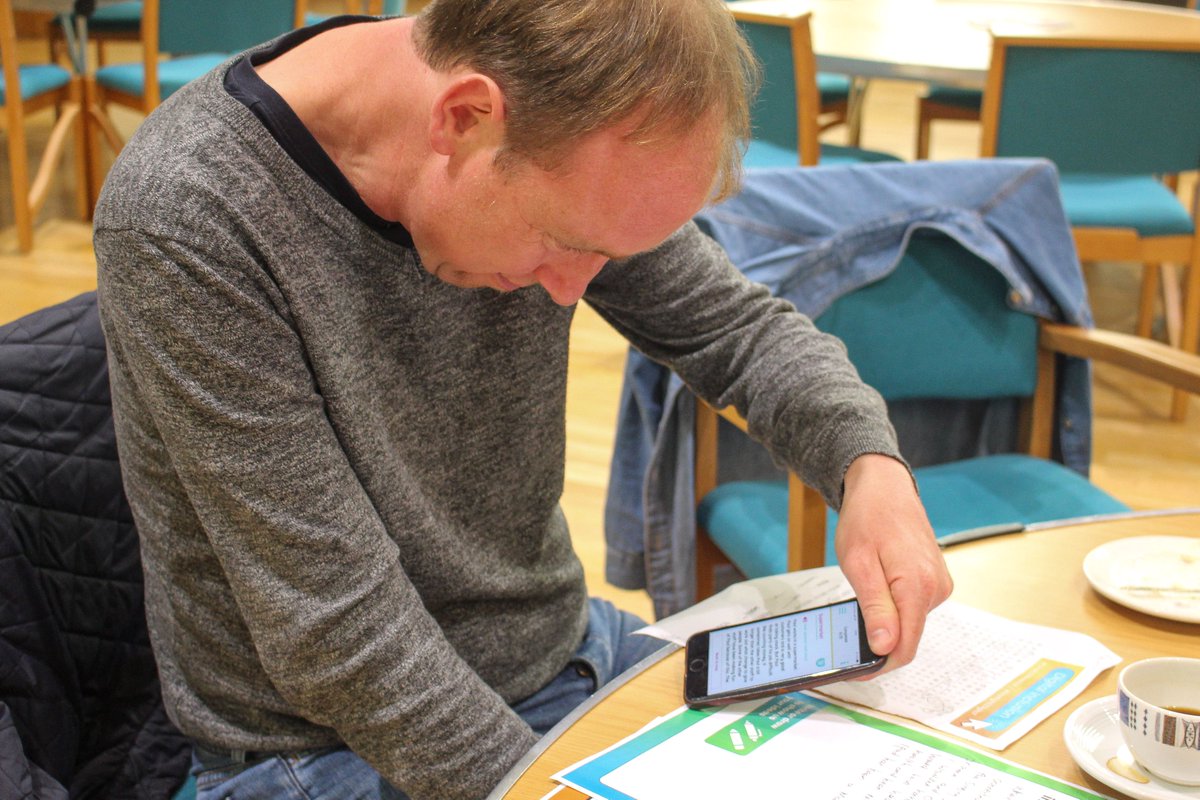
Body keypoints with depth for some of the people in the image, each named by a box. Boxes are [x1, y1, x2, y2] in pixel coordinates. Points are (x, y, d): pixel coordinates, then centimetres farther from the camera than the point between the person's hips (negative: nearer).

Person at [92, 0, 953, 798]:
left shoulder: (558, 140, -10)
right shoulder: (183, 222, -26)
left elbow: (739, 326, 2)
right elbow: (339, 641, -24)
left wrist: (868, 460, -16)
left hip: (572, 658, 5)